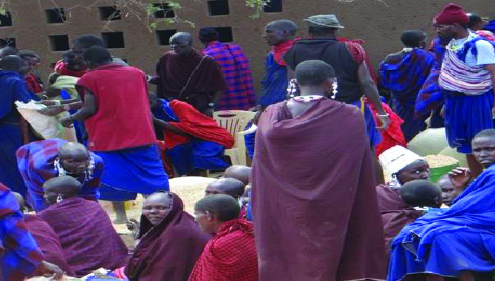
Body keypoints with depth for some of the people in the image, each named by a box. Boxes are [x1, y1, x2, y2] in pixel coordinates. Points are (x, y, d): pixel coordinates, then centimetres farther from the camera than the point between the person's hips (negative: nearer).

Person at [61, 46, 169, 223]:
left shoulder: (90, 79, -4)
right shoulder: (137, 73, 9)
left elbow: (90, 108, -10)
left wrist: (70, 119, 6)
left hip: (107, 137, -3)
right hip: (142, 134, 3)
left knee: (113, 178, 5)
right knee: (152, 176, 7)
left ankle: (121, 215, 3)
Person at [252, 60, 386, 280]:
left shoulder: (271, 116, -2)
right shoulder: (349, 117, -10)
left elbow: (260, 177, 3)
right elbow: (363, 181, -8)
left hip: (284, 215, 3)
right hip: (331, 213, -2)